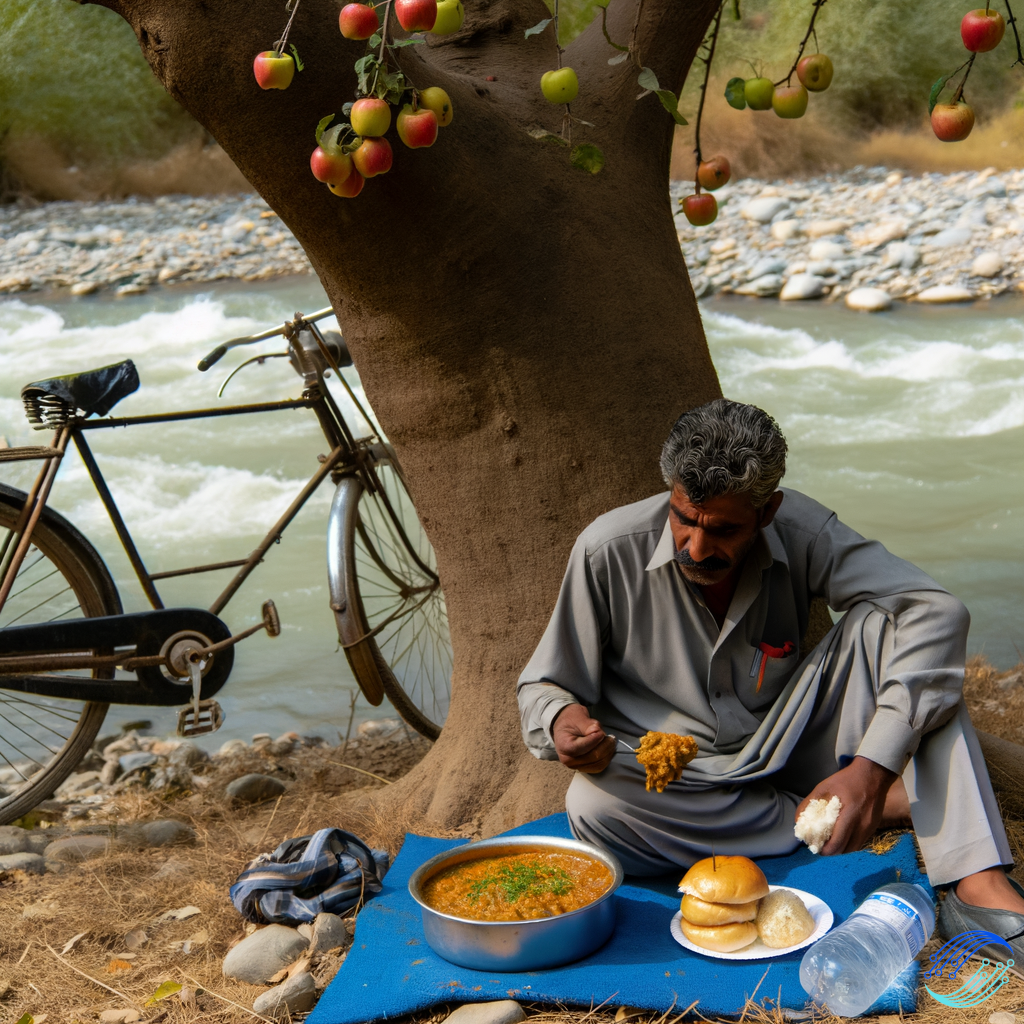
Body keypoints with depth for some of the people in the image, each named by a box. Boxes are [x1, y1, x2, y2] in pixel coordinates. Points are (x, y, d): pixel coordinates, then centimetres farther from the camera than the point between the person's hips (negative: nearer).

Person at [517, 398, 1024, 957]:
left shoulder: (800, 529, -14)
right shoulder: (608, 551, -16)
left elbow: (936, 611, -24)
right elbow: (543, 686, -5)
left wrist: (876, 766, -35)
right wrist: (563, 720, -32)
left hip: (789, 760, 1)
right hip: (672, 783, -1)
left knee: (882, 623, -21)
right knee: (593, 805, -36)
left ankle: (977, 884, -33)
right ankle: (887, 806, -22)